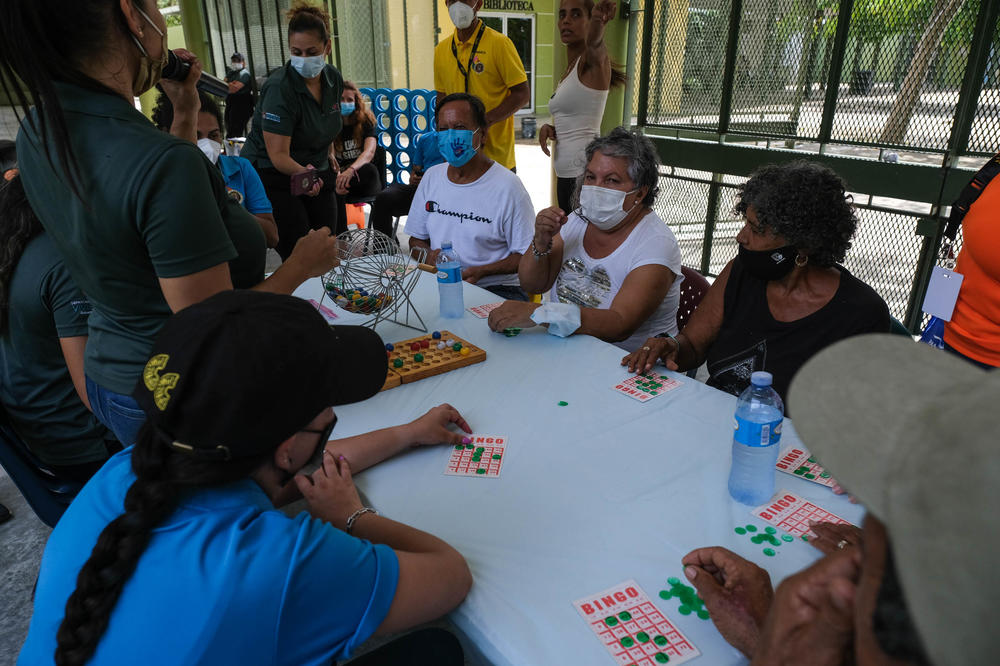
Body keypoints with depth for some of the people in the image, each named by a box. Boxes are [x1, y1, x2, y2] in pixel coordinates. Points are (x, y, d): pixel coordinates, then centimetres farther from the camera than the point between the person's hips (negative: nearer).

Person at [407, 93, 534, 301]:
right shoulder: (431, 177, 10)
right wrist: (428, 256, -5)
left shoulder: (507, 186, -8)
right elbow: (416, 239, 19)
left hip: (496, 289, -4)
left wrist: (480, 271, -21)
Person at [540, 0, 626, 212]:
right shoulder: (570, 69, 20)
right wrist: (548, 127, 3)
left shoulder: (593, 61, -5)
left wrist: (598, 22, -52)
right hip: (567, 173, 9)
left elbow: (594, 43, -30)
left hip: (584, 171, -9)